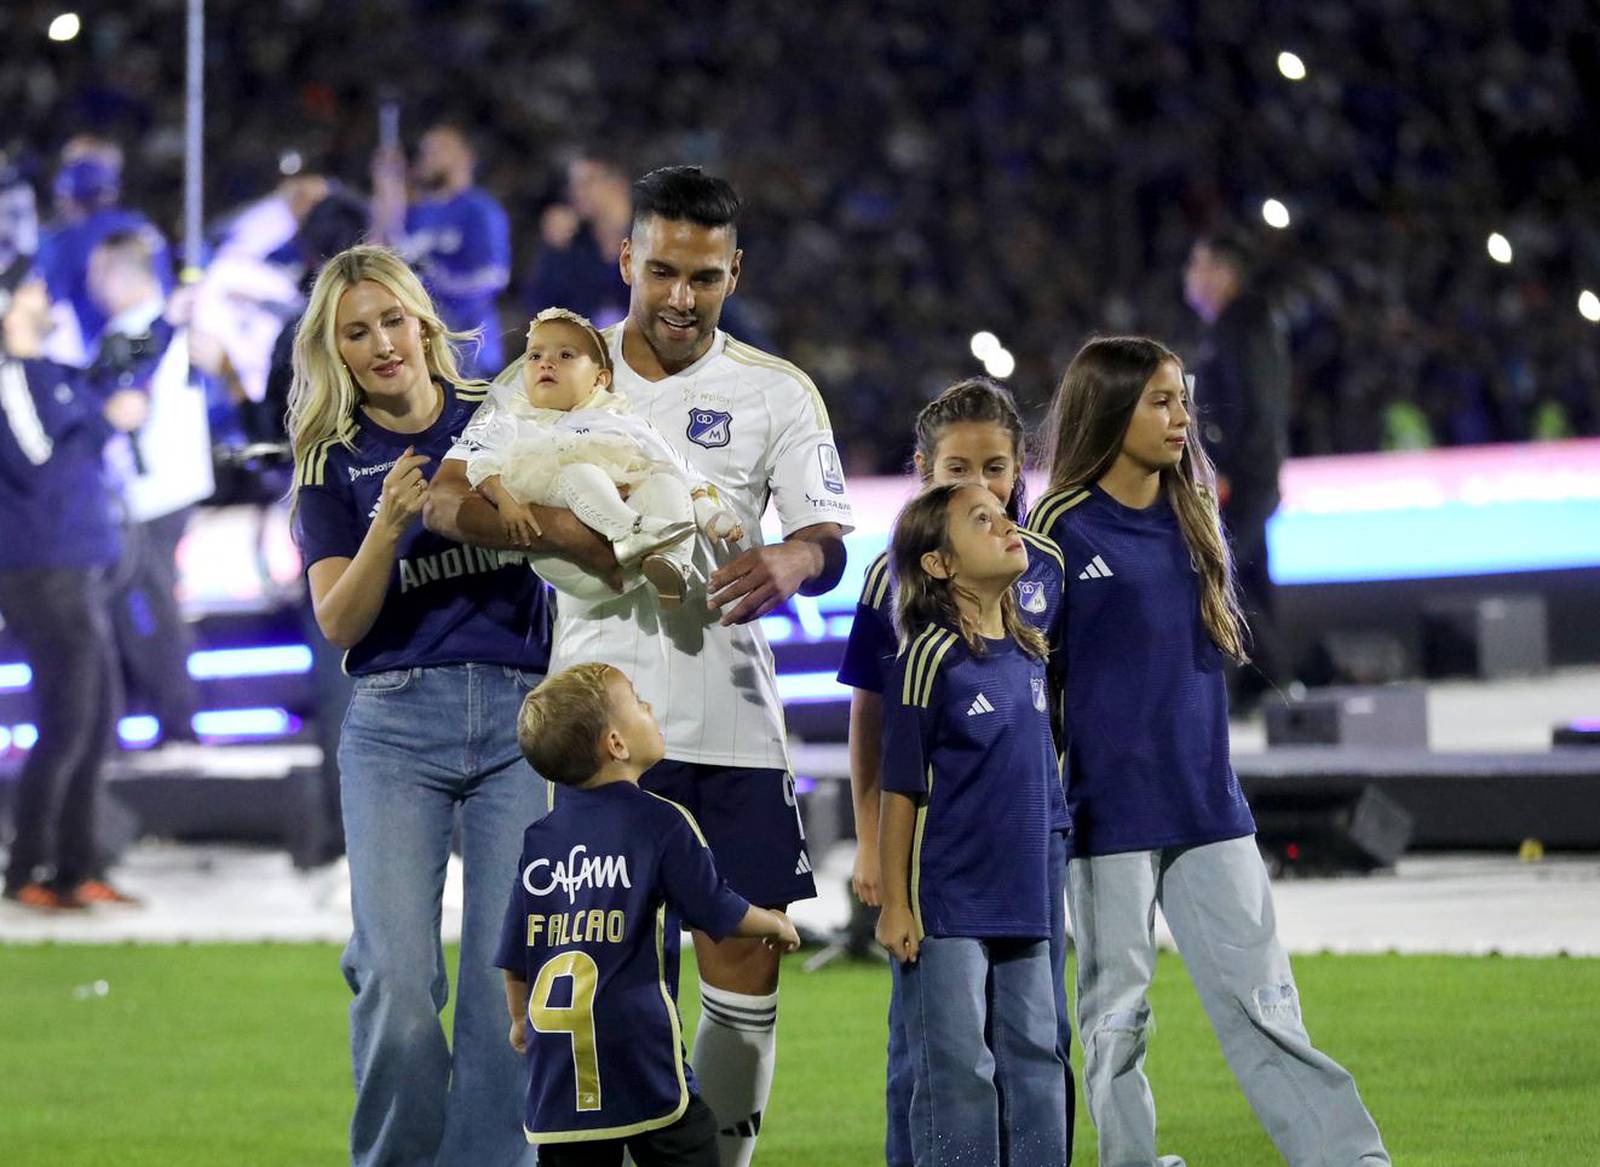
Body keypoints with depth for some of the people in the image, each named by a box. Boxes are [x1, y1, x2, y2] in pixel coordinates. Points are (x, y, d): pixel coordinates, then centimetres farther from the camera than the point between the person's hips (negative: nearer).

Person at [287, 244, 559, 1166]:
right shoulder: (334, 465, 8)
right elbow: (339, 623, -1)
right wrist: (390, 523, -16)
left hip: (520, 712, 0)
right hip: (395, 719, 0)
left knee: (508, 978, -6)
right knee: (397, 983, -11)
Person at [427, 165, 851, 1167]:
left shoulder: (777, 393, 7)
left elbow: (829, 543, 1)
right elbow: (451, 499, -4)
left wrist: (789, 561, -24)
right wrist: (569, 531, -21)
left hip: (736, 722, 1)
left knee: (747, 962, 0)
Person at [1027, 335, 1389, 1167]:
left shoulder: (1190, 520, 12)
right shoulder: (1060, 530, -5)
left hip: (1207, 808, 4)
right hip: (1109, 811, -4)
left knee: (1261, 1002, 1)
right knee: (1117, 1012, 3)